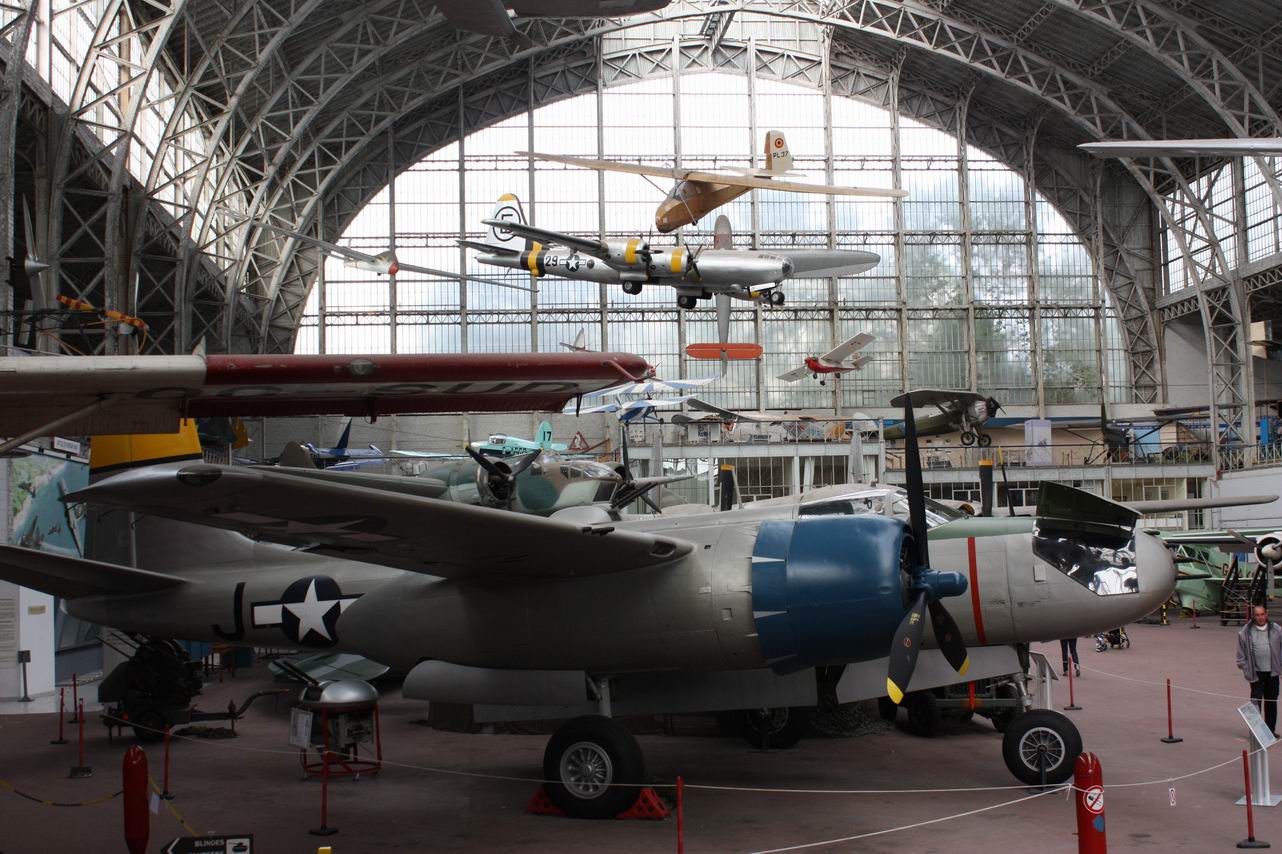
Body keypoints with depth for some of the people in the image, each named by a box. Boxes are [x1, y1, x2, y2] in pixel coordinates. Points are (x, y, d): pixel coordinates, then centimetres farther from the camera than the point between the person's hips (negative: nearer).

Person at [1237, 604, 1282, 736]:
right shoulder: (1246, 631, -4)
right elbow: (1241, 652, 2)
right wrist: (1245, 668, -2)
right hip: (1256, 673, -2)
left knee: (1271, 702, 11)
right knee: (1256, 701, -4)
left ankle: (1271, 730, 21)